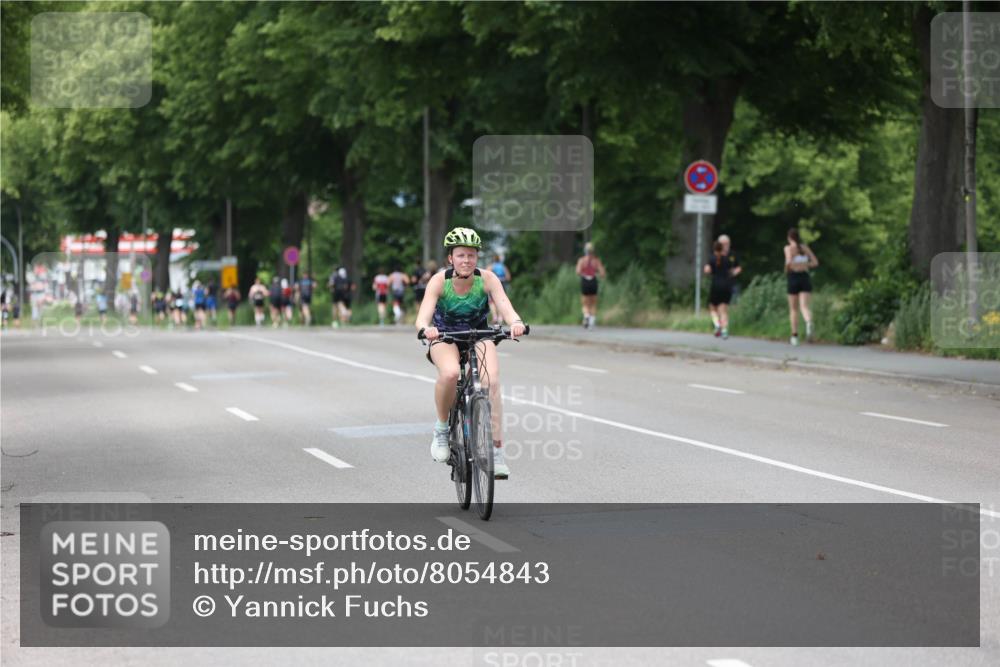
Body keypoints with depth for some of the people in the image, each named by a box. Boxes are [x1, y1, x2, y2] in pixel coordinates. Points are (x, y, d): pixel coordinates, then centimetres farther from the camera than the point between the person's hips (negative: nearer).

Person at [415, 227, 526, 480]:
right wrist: (426, 329, -56)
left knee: (491, 382, -27)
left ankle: (496, 451, -21)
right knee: (450, 373, -35)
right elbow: (422, 318, -32)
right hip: (445, 338, -1)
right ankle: (441, 428, -10)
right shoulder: (439, 281, -22)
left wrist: (516, 323, -55)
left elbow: (505, 306, -32)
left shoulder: (487, 279, -19)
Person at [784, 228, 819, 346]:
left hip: (794, 278, -3)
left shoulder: (788, 248, -4)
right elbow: (815, 262, 7)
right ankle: (809, 322, -40)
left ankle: (795, 336, 16)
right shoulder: (805, 247, 9)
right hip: (805, 277, 3)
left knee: (793, 309, 10)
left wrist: (787, 269, -1)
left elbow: (789, 262, -21)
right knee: (804, 306, -7)